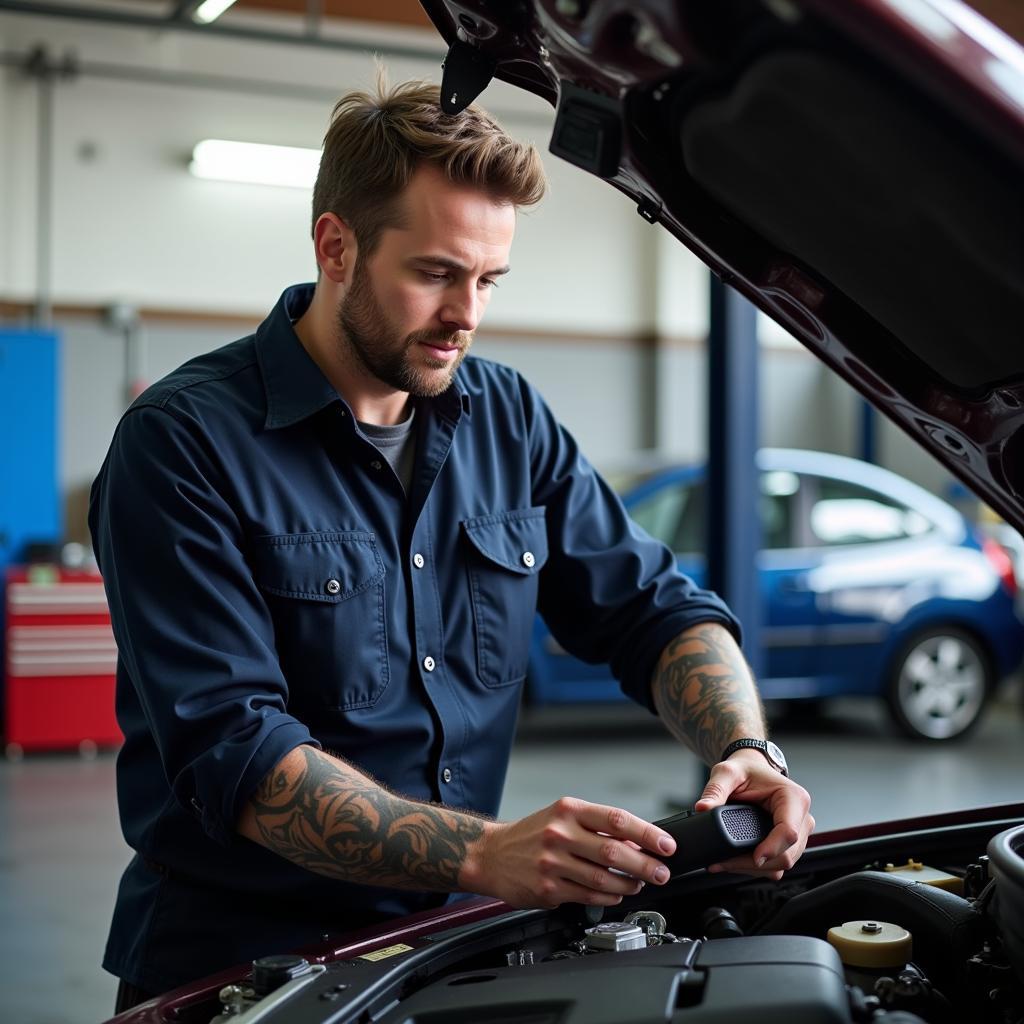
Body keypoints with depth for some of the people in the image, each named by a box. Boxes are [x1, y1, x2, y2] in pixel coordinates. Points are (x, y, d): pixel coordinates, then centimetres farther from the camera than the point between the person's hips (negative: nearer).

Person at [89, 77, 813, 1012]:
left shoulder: (510, 420, 7)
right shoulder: (184, 443, -12)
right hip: (237, 958, -4)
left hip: (452, 938, 4)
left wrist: (745, 751, -13)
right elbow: (230, 752, -19)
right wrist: (485, 857, -30)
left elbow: (653, 609, 9)